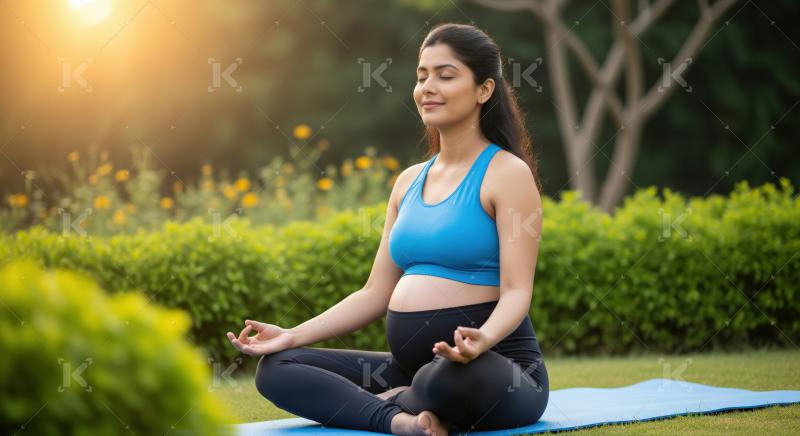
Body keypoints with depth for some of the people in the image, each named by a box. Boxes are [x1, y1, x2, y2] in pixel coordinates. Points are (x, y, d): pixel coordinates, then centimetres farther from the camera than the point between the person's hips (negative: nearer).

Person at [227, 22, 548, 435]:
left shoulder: (507, 173, -6)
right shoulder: (409, 181, 15)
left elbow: (517, 292, -14)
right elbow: (375, 294, 14)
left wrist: (482, 340, -36)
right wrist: (292, 336, 2)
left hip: (493, 368, -7)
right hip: (411, 365, 7)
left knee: (454, 376, -42)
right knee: (276, 367, -6)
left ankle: (399, 401, -7)